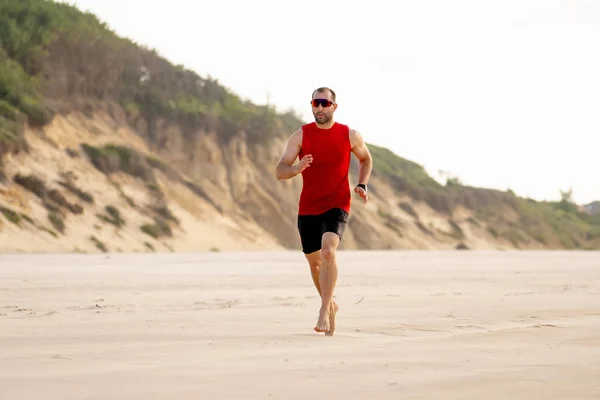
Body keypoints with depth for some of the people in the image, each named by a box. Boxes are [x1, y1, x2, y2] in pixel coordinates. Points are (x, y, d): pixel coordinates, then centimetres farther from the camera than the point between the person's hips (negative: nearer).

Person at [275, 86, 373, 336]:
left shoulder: (350, 135, -2)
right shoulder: (301, 135, -3)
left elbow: (366, 159, 19)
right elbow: (279, 171, -6)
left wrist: (361, 185, 2)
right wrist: (296, 169, -29)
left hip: (337, 206, -2)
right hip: (307, 209, 3)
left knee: (328, 252, -27)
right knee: (314, 262, 13)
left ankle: (324, 311, -27)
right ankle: (331, 305, 38)